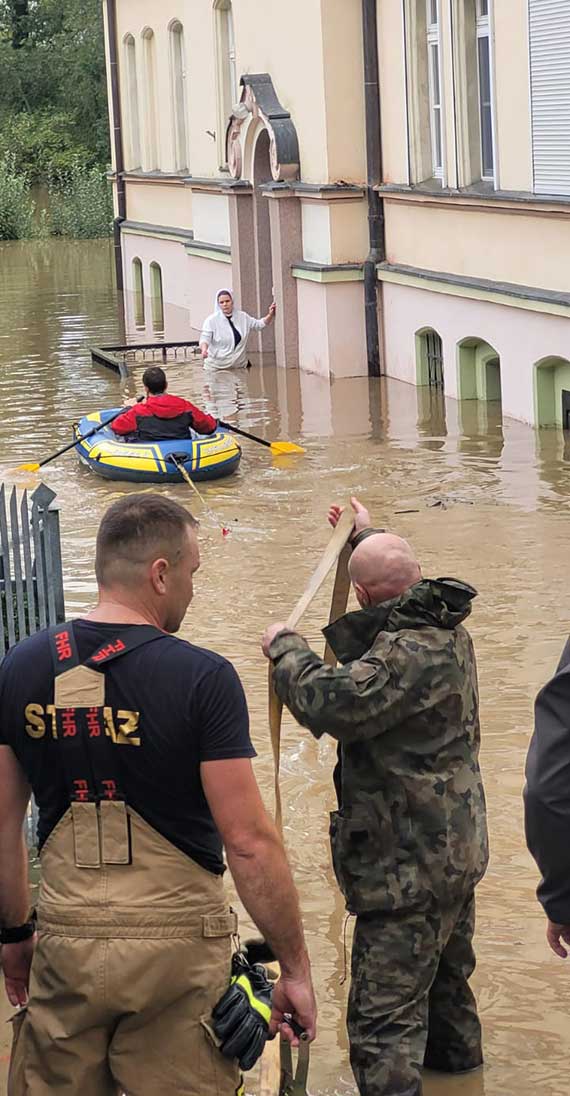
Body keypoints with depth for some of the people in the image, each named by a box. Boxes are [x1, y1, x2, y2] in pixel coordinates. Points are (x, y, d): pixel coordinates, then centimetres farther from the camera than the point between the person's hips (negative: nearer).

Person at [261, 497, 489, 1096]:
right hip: (457, 848, 11)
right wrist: (367, 538, 44)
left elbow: (333, 701, -36)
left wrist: (284, 647, -17)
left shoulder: (410, 652, -25)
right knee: (446, 971, 33)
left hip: (409, 863, -11)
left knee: (383, 1014, -10)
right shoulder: (446, 629, 7)